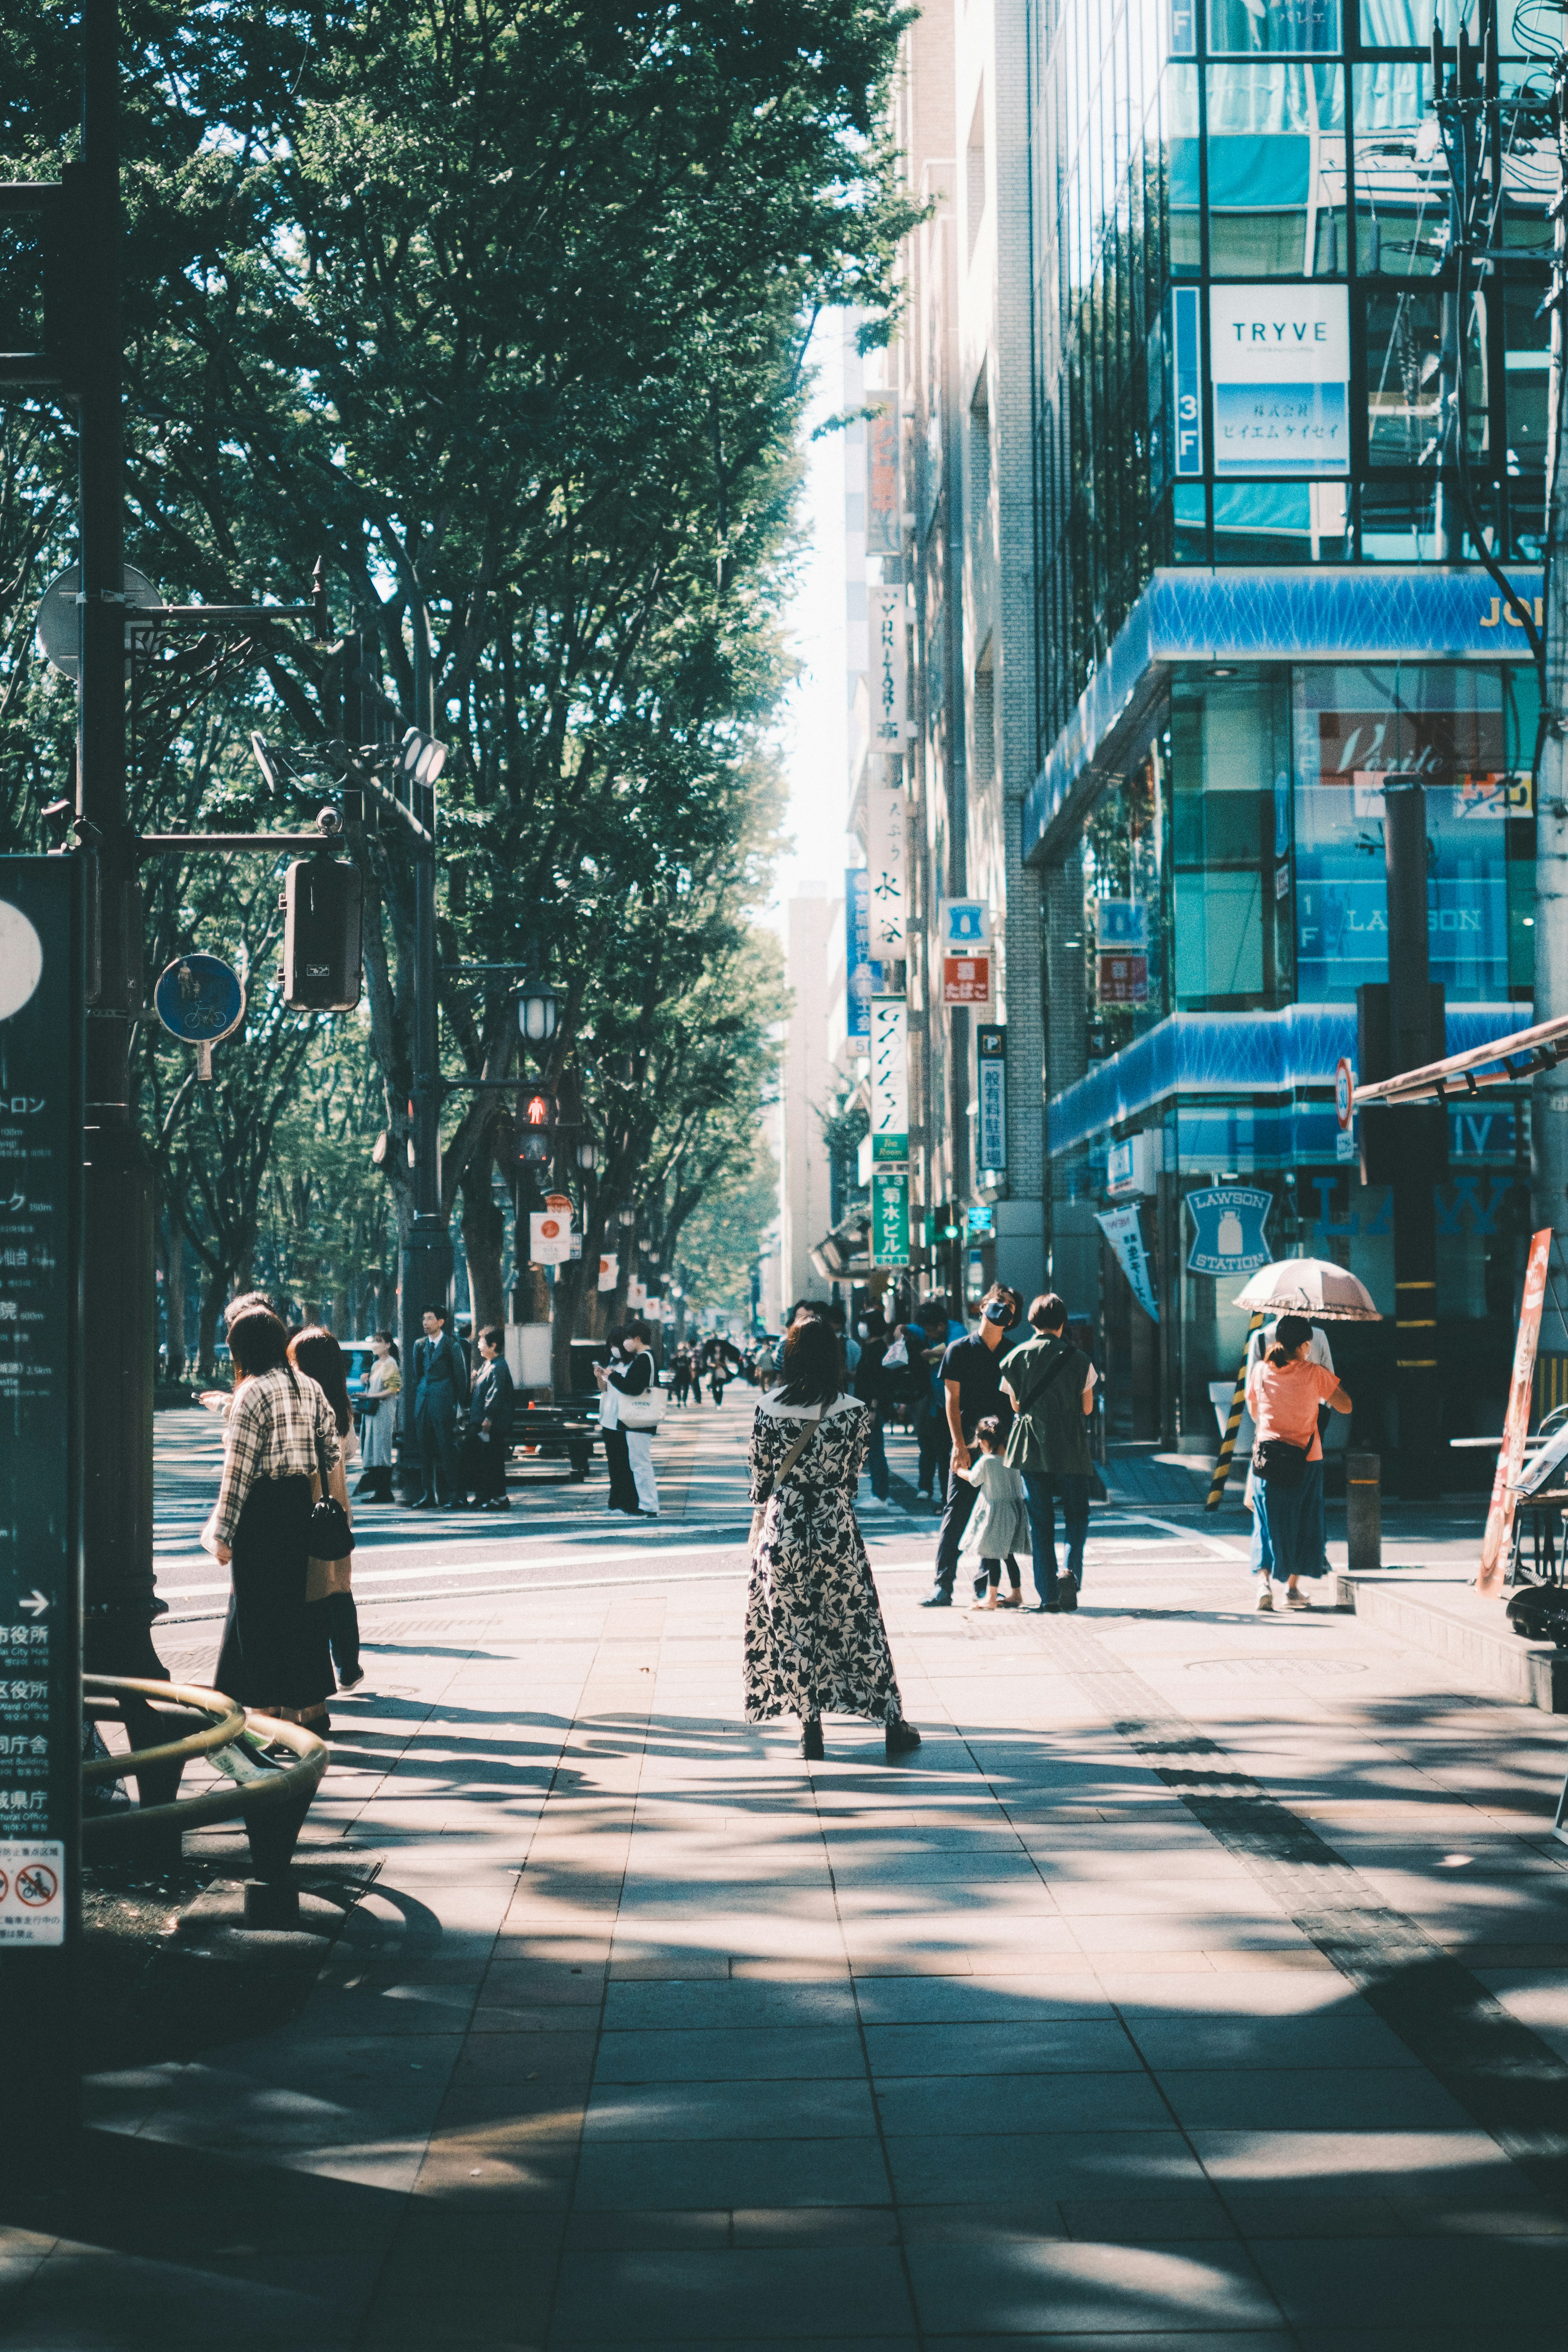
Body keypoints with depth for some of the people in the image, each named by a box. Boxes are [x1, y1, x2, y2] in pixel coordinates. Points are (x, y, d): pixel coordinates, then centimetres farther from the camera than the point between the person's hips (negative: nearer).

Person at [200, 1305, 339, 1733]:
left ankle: (271, 1708, 2)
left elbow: (239, 1468, -15)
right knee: (302, 1603, 13)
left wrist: (223, 1532, -13)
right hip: (303, 1506, 7)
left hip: (263, 1510, -7)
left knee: (259, 1608, 1)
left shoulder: (252, 1393, -13)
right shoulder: (311, 1389, 8)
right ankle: (312, 1707, 18)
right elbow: (331, 1452, 10)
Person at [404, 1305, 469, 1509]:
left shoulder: (451, 1345, -3)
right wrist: (417, 1400, 12)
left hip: (443, 1404, -6)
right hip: (423, 1404, 6)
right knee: (426, 1451, 6)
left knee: (447, 1450, -6)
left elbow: (461, 1376, -1)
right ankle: (429, 1495, 12)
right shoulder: (420, 1345, 12)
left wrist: (458, 1404, -3)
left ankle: (453, 1496, -3)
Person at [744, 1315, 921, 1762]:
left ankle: (811, 1731, 12)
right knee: (859, 1624, 9)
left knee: (793, 1627, 10)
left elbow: (760, 1475, 3)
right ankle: (892, 1726, 13)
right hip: (835, 1525, 0)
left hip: (782, 1527, 0)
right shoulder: (854, 1412, -9)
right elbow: (853, 1474, 4)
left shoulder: (768, 1409, -7)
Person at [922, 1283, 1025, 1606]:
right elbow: (953, 1401, -2)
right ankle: (943, 1586, -7)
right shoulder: (960, 1351, 2)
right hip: (968, 1445, -3)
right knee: (956, 1513, -6)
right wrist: (959, 1446, -10)